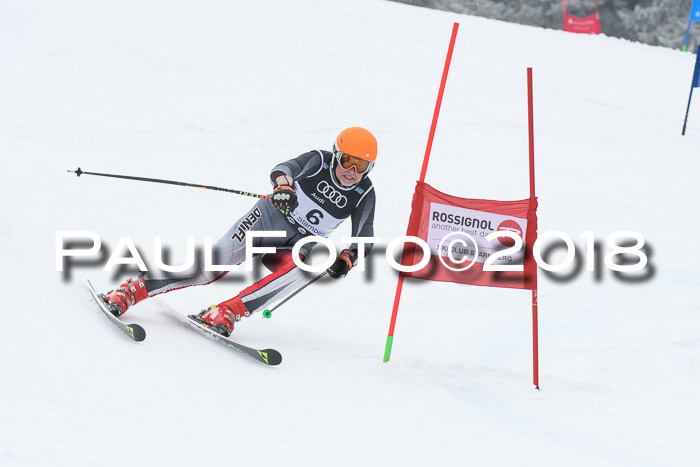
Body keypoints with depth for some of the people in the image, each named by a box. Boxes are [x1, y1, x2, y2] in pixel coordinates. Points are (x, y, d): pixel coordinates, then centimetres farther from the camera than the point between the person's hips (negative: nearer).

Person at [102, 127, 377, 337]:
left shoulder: (364, 195, -5)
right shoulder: (319, 162, -10)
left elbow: (363, 241, -1)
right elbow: (285, 168, -28)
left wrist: (346, 260, -23)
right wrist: (283, 185, -53)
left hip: (294, 248, 2)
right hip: (266, 222, -2)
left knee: (298, 272, -34)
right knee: (211, 267, -20)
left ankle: (225, 313, -36)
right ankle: (130, 291, -11)